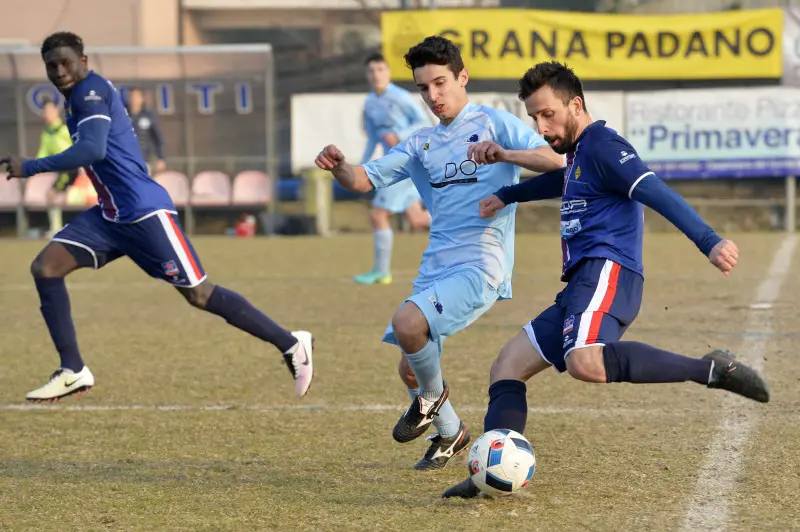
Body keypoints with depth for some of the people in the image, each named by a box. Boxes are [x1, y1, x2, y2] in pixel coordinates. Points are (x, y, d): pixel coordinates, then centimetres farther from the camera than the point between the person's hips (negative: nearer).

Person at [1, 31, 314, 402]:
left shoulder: (91, 90, -13)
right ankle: (73, 371, -2)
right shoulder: (79, 97, 15)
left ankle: (291, 345, 4)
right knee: (45, 267, -4)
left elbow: (92, 150, -28)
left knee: (199, 295, -7)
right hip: (110, 215, 9)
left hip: (144, 212, -9)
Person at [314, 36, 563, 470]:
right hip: (434, 268, 7)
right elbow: (365, 180, 9)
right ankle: (449, 432, 33)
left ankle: (433, 395, 2)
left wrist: (503, 155, -29)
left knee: (407, 324, -27)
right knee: (411, 366, 6)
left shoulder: (493, 123, 1)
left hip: (480, 267, -7)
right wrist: (338, 166, -14)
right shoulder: (422, 144, 18)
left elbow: (553, 159, -12)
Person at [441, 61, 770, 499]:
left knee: (585, 363, -37)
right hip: (581, 288, 11)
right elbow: (560, 182, 51)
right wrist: (506, 196, 66)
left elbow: (657, 194, -19)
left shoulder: (602, 145, -5)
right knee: (508, 365, 9)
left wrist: (708, 241, -32)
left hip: (606, 272, -11)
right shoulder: (578, 154, 26)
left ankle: (711, 370, -31)